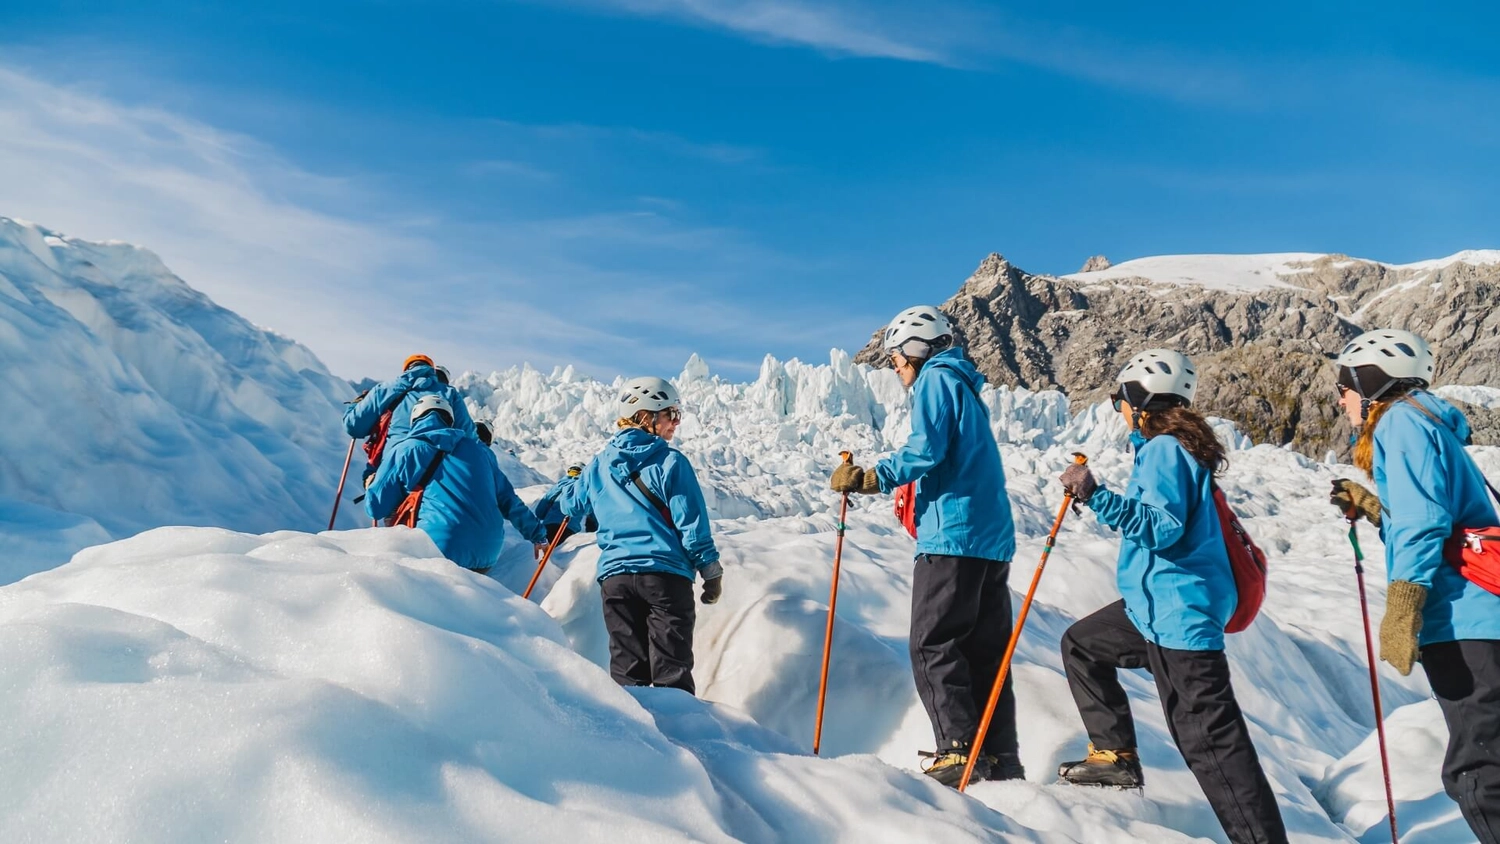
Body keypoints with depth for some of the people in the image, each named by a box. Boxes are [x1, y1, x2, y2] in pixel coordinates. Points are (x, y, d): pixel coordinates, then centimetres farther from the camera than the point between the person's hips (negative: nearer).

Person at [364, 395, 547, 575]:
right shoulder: (477, 448, 19)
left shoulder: (405, 451, 9)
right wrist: (538, 535, 31)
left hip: (438, 552, -4)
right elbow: (508, 499, 23)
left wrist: (372, 483, 34)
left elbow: (375, 508, 13)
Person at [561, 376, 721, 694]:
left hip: (615, 575, 4)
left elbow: (571, 507, 25)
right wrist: (711, 571, 1)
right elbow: (692, 522, -7)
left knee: (627, 669, 11)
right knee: (671, 670, 0)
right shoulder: (671, 462, -5)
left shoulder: (599, 465, 10)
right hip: (666, 574, -4)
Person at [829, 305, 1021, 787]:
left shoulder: (935, 380, -2)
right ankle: (1001, 760, 11)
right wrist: (917, 495, 23)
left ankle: (959, 750, -10)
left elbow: (926, 451, -16)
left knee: (932, 644, -6)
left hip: (953, 535, -9)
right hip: (992, 536, 9)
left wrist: (873, 479, -15)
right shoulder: (963, 384, 25)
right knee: (985, 648, 9)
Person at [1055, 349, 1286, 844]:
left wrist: (1097, 497, -28)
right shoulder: (1172, 446, 15)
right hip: (1157, 605, 11)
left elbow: (1162, 528, -25)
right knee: (1081, 644, 21)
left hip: (1178, 610, -11)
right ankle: (1115, 755, 24)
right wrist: (1097, 498, 29)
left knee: (1208, 736, -10)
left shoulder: (1164, 449, -15)